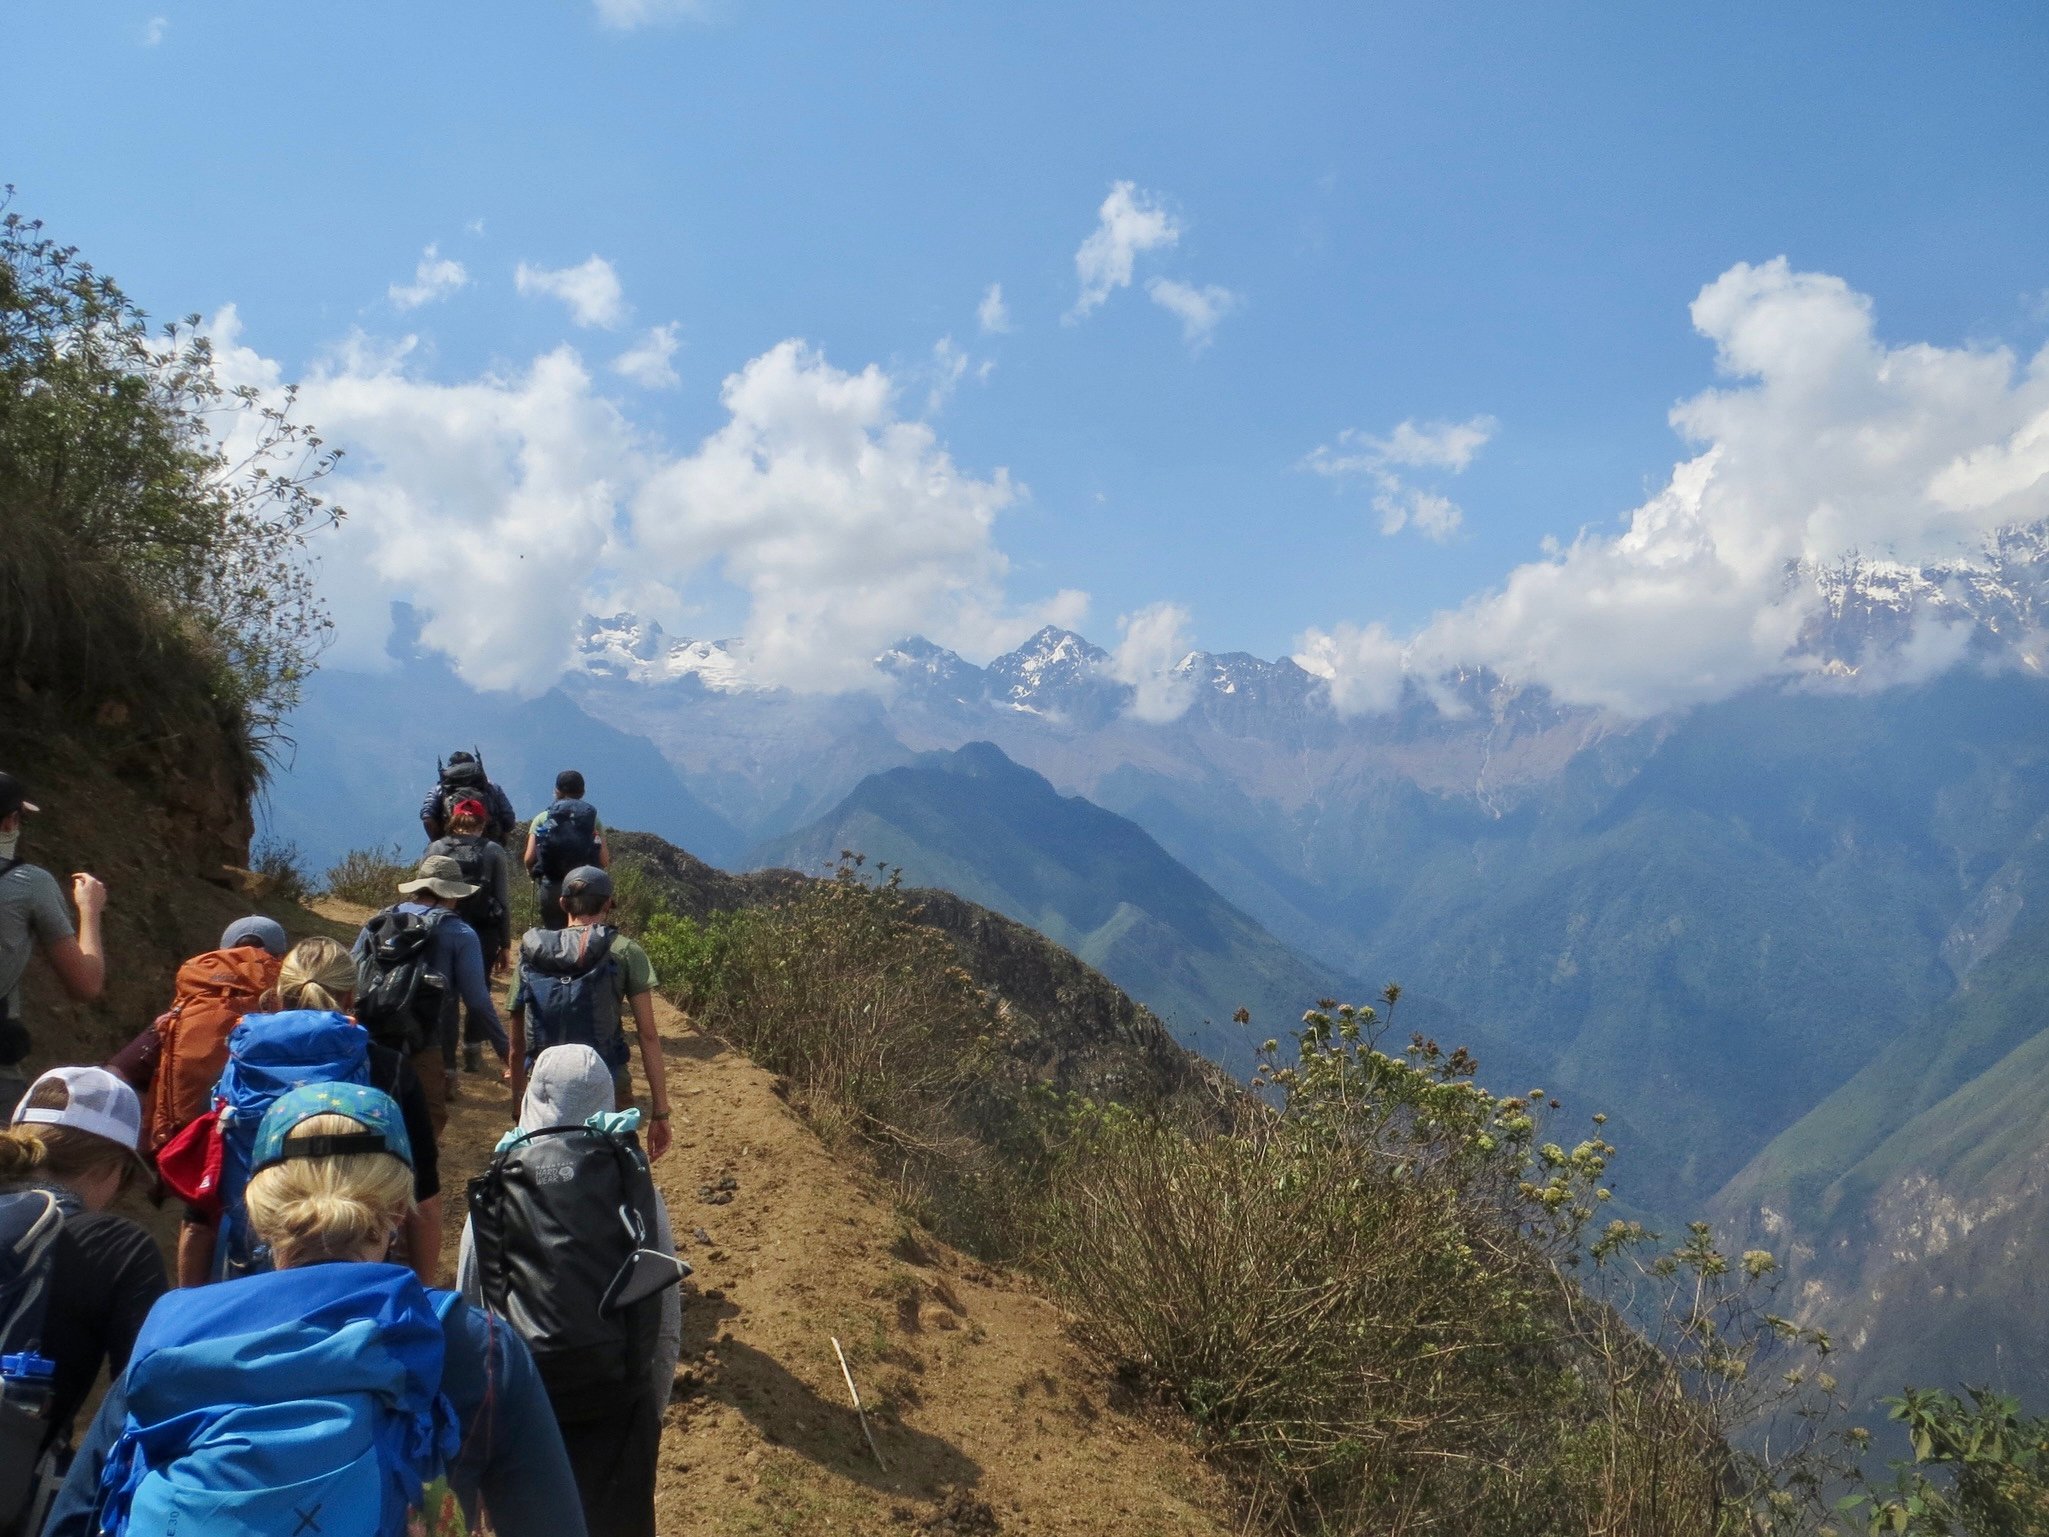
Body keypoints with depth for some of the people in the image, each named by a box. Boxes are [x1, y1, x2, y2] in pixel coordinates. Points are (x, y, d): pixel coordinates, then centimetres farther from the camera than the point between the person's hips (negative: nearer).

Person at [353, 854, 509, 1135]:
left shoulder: (376, 925, 11)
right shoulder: (460, 935, -2)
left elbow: (349, 984, 12)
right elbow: (477, 1001, -4)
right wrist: (503, 1048, 5)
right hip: (424, 1052, -4)